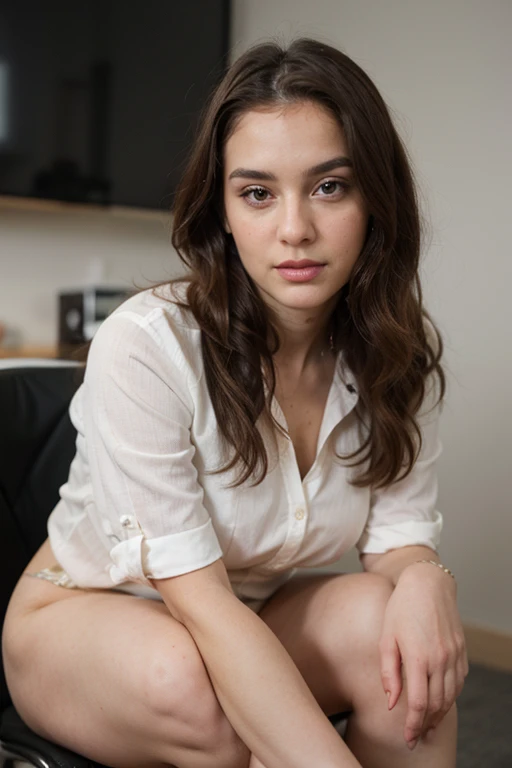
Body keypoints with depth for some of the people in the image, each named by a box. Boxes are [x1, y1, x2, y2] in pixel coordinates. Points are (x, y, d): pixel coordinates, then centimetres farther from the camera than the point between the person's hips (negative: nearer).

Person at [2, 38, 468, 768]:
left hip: (252, 615, 4)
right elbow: (197, 593, -29)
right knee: (182, 676, -37)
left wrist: (424, 577, -33)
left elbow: (401, 531, -8)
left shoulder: (401, 352, -10)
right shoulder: (144, 345, -28)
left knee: (387, 623, -27)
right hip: (84, 612, -3)